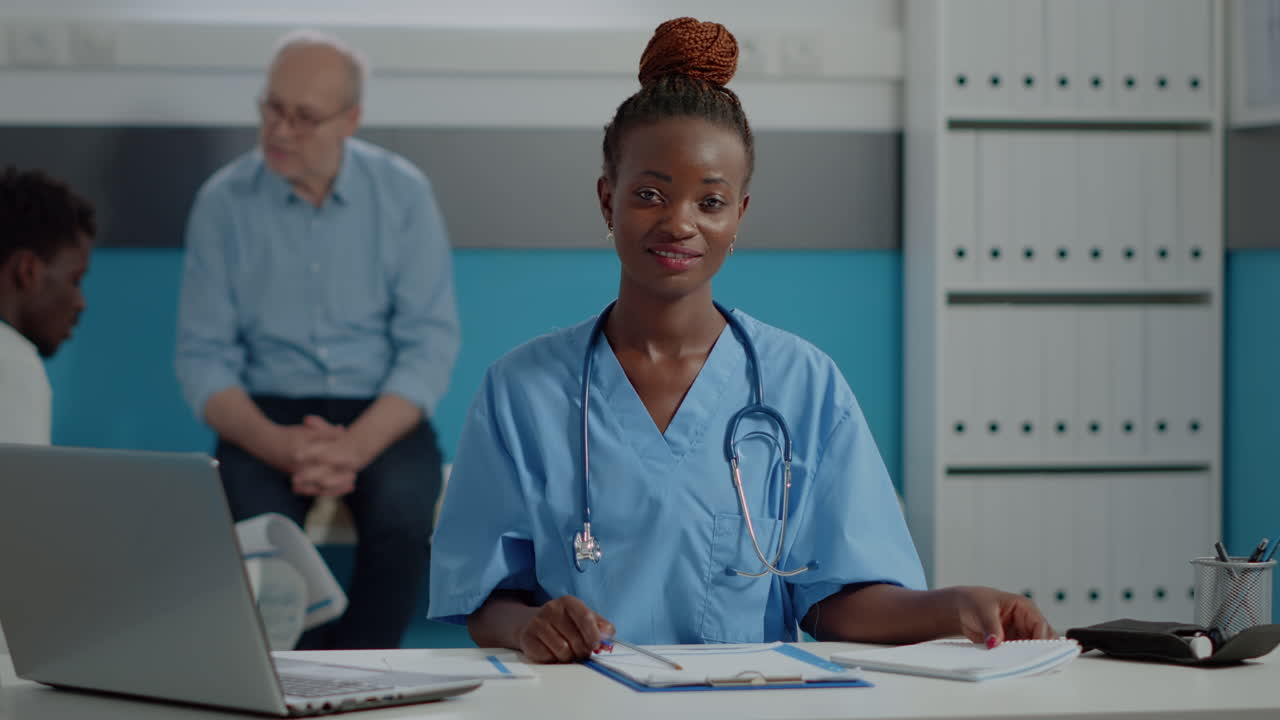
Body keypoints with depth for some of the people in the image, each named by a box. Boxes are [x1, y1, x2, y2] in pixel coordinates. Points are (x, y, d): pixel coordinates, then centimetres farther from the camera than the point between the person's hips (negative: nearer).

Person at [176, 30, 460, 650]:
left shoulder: (403, 193, -3)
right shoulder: (223, 202, -3)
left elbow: (431, 340, -7)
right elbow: (202, 355, -3)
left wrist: (357, 445, -23)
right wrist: (278, 445, -22)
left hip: (379, 410, 0)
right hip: (268, 410, 0)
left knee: (402, 512, -31)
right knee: (256, 521, -32)